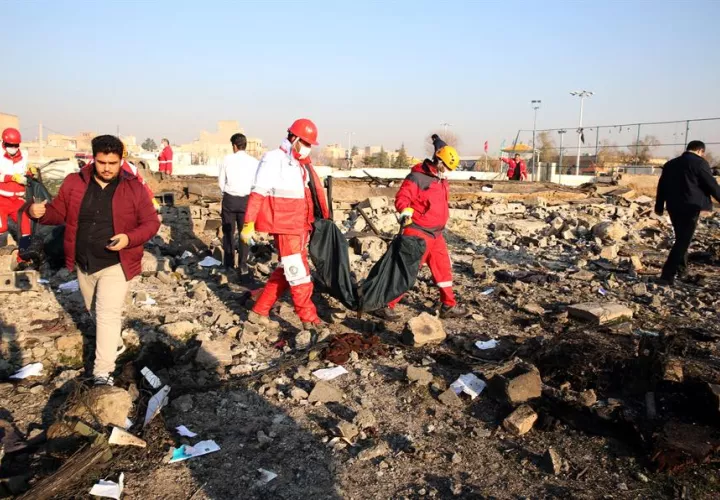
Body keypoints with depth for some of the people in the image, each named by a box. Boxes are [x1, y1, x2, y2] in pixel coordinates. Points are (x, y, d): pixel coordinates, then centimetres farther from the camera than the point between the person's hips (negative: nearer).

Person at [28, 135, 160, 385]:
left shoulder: (134, 188, -11)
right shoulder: (74, 182, -2)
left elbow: (151, 222, -7)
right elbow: (58, 212, 8)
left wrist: (129, 238, -24)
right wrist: (40, 212, -15)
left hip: (115, 264, -5)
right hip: (84, 263, 5)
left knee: (108, 314, -10)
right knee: (97, 311, 22)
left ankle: (103, 372, -2)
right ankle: (115, 343, 48)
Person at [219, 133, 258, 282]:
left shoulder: (227, 159, -2)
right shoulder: (254, 162, -3)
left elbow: (221, 180, 4)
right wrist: (250, 195, 11)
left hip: (229, 198, 0)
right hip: (246, 200, 0)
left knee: (228, 231, 14)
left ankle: (229, 262, 20)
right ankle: (243, 267, -1)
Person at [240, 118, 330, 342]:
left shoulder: (303, 164, 16)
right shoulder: (273, 159, -9)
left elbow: (314, 194, 17)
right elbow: (258, 193, -14)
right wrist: (249, 224, -18)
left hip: (301, 226, 9)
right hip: (284, 226, -9)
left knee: (285, 272, 14)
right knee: (298, 273, -7)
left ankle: (259, 312, 25)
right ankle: (310, 321, -1)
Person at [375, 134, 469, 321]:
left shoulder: (442, 181, 12)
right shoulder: (417, 177, -14)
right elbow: (402, 197, -21)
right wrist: (406, 211, -32)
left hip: (436, 234, 8)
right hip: (418, 233, -8)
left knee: (444, 268, 13)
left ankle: (449, 306, 25)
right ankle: (386, 305, 2)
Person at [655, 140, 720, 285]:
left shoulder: (670, 164, 13)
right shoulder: (700, 163, -6)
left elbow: (661, 186, 16)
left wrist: (659, 206, 23)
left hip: (673, 207, 7)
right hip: (691, 207, -7)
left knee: (681, 238, 22)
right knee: (684, 241, -4)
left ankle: (681, 269, 30)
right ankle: (667, 276, -11)